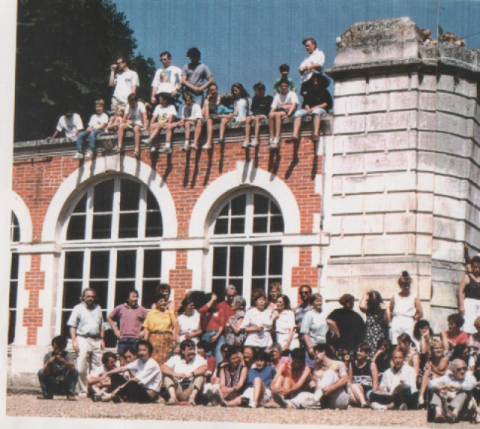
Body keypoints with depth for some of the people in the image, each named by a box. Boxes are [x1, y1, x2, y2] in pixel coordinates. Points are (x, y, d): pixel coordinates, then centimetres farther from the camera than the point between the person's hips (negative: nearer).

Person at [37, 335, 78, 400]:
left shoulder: (68, 355, -11)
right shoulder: (48, 356, -8)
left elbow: (72, 367, -31)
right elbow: (46, 372, -20)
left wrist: (63, 361, -48)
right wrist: (49, 363, -40)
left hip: (65, 385, -1)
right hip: (52, 386, 1)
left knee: (74, 371, -25)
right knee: (41, 372, -20)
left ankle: (70, 394, -14)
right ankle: (47, 394, -4)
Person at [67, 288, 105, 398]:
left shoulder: (98, 308, 18)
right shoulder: (78, 308, 5)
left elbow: (102, 325, 22)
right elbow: (72, 326, 1)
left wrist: (102, 339, 11)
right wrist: (74, 340, -9)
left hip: (96, 340, 4)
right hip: (83, 339, -4)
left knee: (97, 368, 2)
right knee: (81, 368, -8)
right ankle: (83, 391, -2)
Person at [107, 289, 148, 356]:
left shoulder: (142, 310, 3)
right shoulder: (120, 308, 8)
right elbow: (109, 317, 19)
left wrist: (143, 332, -2)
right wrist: (115, 330, 12)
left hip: (135, 339, -2)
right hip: (123, 339, 2)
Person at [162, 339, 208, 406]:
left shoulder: (198, 359, 9)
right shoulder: (175, 359, 11)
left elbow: (204, 368, -13)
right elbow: (163, 368, -6)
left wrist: (191, 374, -26)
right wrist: (175, 374, -24)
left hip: (191, 390, -1)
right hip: (178, 391, 1)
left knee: (201, 375, -20)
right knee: (167, 375, -16)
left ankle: (192, 397, -37)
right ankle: (173, 397, -37)